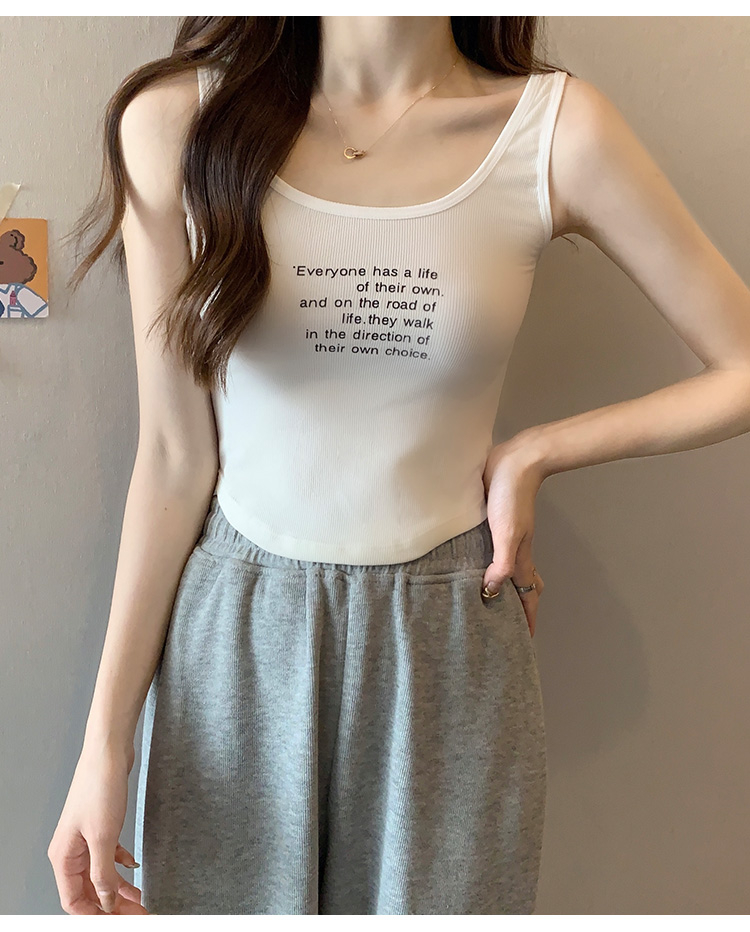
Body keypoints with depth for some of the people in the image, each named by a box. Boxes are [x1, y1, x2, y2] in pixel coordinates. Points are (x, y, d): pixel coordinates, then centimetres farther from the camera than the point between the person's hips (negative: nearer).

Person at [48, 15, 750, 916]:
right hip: (233, 644, 1)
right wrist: (105, 741, -3)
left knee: (432, 901, 16)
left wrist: (534, 453, -7)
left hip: (450, 650, 0)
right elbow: (175, 456, -4)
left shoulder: (557, 128, -7)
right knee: (228, 900, 16)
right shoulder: (176, 120, -6)